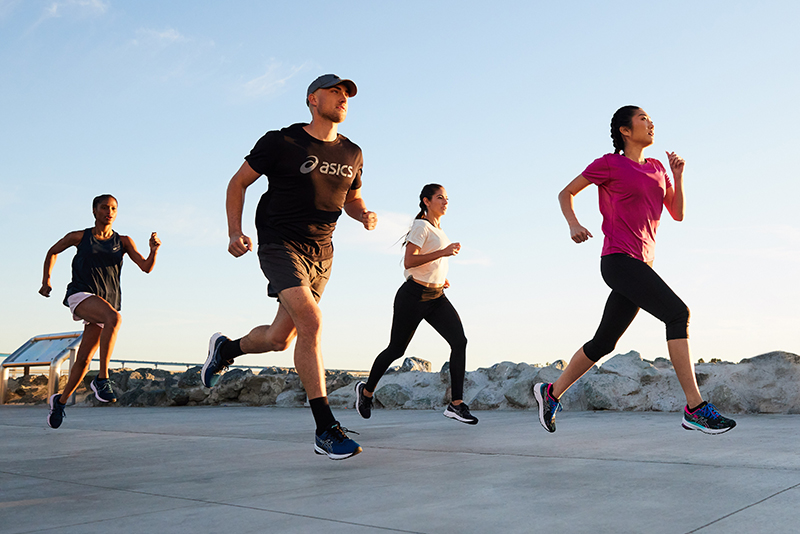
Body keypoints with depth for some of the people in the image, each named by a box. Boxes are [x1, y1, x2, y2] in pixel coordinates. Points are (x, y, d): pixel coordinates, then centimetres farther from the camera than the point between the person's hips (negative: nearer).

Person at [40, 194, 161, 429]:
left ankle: (61, 400, 28)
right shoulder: (79, 237, 7)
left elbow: (146, 267, -2)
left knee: (83, 359, 3)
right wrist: (46, 280, 14)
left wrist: (154, 250, -22)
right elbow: (53, 251, 23)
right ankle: (102, 379, -29)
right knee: (114, 317, -35)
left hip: (108, 301, 3)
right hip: (80, 295, -3)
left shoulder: (123, 241, 8)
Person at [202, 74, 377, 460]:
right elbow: (238, 182, 2)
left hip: (321, 251, 6)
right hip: (280, 242, -6)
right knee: (310, 321, -25)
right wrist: (234, 232, -10)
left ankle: (225, 348, 41)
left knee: (278, 339, 7)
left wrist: (364, 215, 0)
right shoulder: (281, 142, -5)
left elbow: (352, 199, 24)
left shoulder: (351, 154, 9)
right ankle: (325, 430, -21)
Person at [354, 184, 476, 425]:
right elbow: (408, 261, -22)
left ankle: (456, 404, -14)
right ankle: (366, 391, 29)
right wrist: (442, 252, -27)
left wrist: (439, 278, 14)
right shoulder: (421, 226, -10)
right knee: (396, 349, 5)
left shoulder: (438, 229, 17)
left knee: (459, 341, -13)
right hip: (413, 296, -7)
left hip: (436, 297, 8)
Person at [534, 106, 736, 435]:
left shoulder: (657, 168, 19)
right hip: (619, 260, -8)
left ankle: (551, 392, 24)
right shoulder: (609, 164, 1)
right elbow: (566, 193, 9)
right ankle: (695, 408, -20)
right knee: (678, 313, -21)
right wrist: (573, 224, -9)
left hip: (641, 265, 8)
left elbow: (678, 214, 19)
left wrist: (678, 176, 6)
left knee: (604, 342, 10)